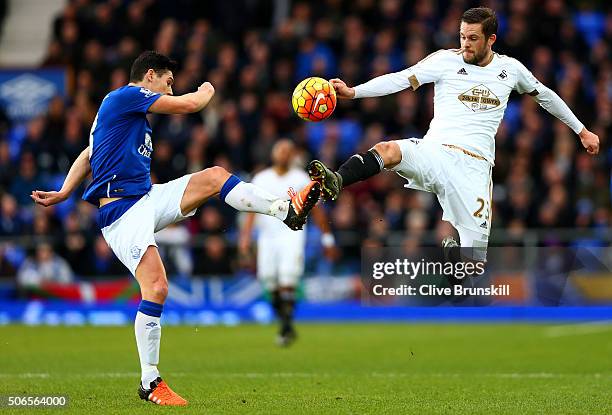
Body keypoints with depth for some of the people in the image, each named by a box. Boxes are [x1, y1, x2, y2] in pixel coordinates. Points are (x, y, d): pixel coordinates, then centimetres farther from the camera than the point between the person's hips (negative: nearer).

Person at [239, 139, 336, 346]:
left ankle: (286, 328, -19)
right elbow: (251, 210, 7)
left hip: (292, 234, -3)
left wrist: (327, 238, 9)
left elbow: (316, 210, 9)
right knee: (271, 285, 1)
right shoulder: (261, 179, 10)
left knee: (287, 281, -19)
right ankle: (286, 326, 15)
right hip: (267, 236, 3)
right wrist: (245, 237, -4)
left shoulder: (301, 179, 4)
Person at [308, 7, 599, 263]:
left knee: (474, 258, -9)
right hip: (434, 152, -2)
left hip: (474, 166, 2)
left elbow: (545, 96, 29)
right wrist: (352, 92, -19)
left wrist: (581, 131, 35)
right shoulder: (446, 60, 5)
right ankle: (333, 183, -60)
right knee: (387, 150, -36)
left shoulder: (510, 69, 13)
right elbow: (400, 79, -5)